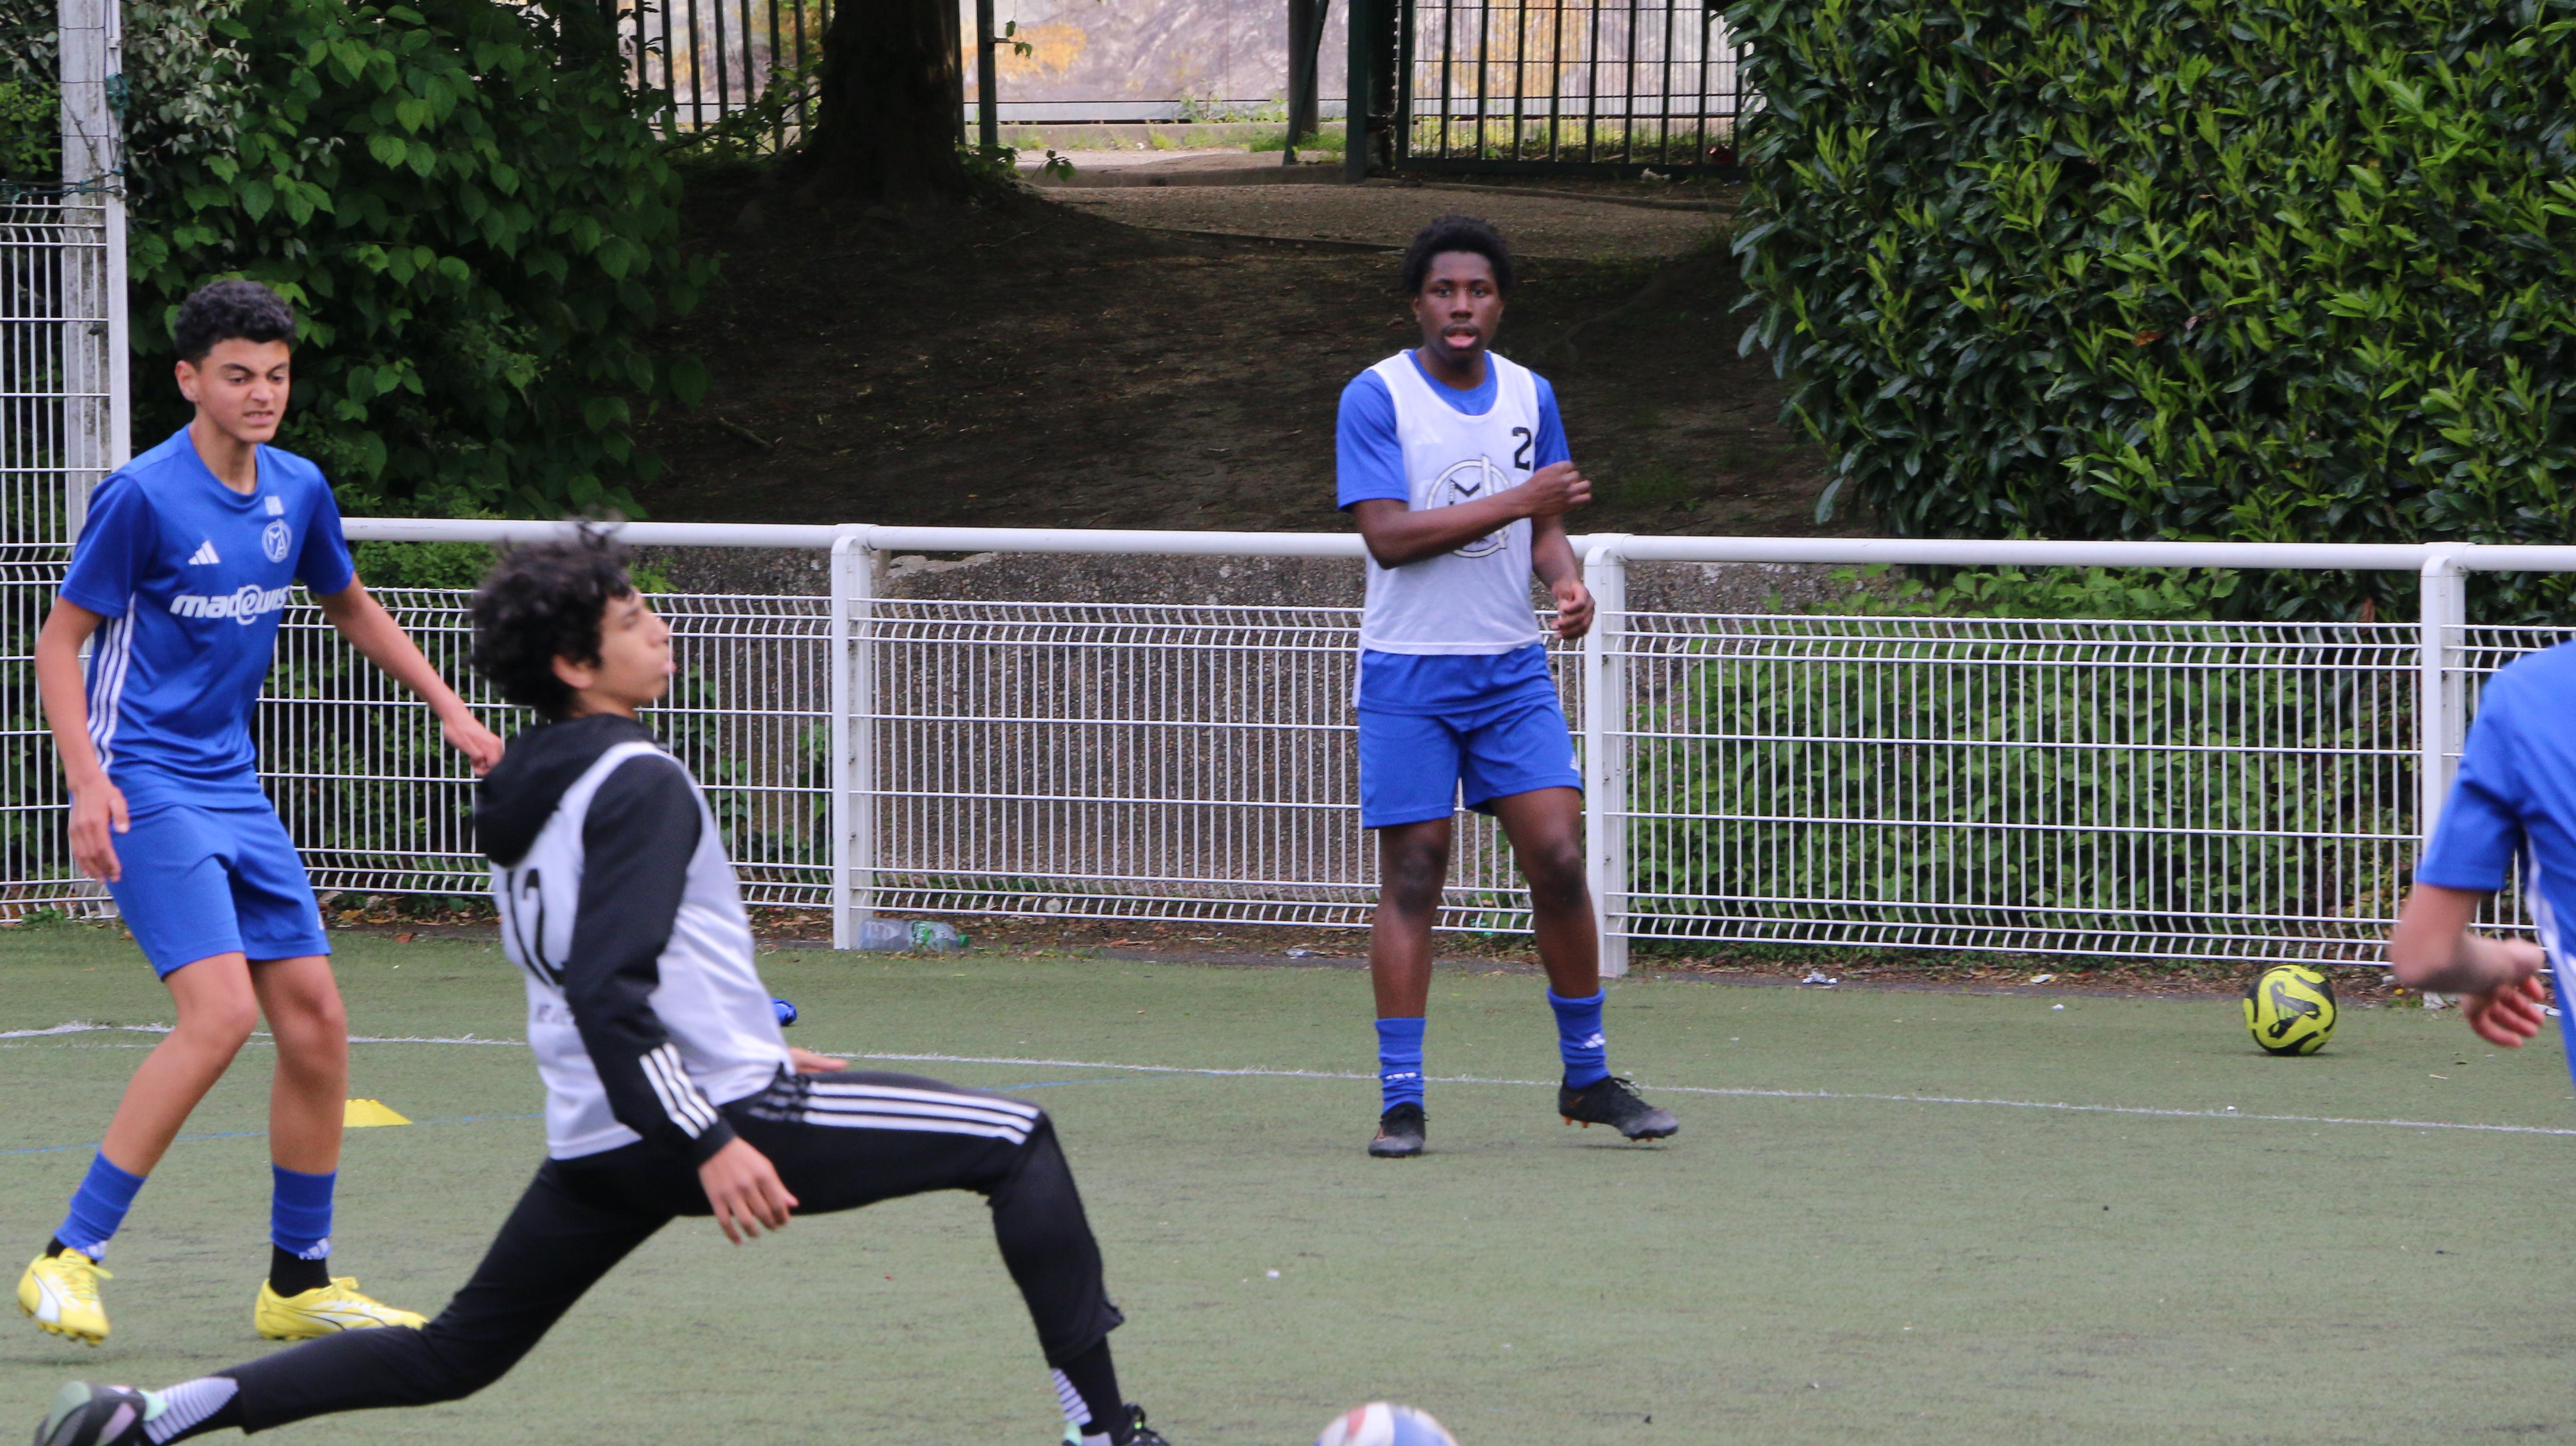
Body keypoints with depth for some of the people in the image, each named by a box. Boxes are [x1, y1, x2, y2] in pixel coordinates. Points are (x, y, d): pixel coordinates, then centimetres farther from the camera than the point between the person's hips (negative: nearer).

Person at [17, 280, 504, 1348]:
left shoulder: (298, 491, 7)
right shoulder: (143, 497, -12)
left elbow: (351, 610, 26)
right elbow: (61, 638, -8)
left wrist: (451, 709, 22)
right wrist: (88, 779, -19)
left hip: (233, 784, 7)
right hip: (144, 781, -7)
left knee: (315, 1018, 2)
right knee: (221, 1010, -22)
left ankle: (299, 1281, 15)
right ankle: (69, 1259, -16)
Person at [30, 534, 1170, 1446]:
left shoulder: (529, 787, 16)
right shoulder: (638, 782, -12)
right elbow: (609, 991, -23)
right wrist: (711, 1143, -27)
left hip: (598, 1145, 9)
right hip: (715, 1122, -9)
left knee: (454, 1354, 17)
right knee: (1019, 1146, 0)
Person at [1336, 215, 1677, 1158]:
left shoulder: (1530, 397, 8)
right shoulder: (1377, 397, -7)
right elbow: (1386, 534, -16)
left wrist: (1567, 583, -7)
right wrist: (1515, 501, -20)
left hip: (1512, 670, 4)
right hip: (1407, 678, -4)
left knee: (1558, 858, -4)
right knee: (1412, 877, -3)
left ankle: (1586, 1074, 9)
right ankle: (1400, 1100, 3)